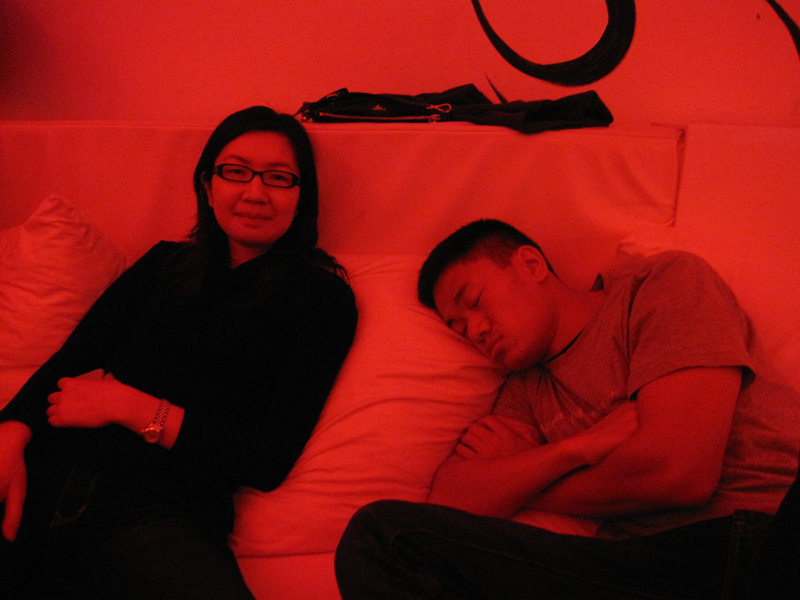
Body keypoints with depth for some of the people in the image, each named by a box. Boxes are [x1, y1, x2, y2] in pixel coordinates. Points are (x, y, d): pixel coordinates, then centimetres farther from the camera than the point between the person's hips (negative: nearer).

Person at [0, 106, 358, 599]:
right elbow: (70, 359, 11)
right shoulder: (167, 262, 22)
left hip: (158, 509, -1)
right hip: (43, 471, 1)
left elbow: (269, 459, -1)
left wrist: (129, 405, -4)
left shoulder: (321, 295, 8)